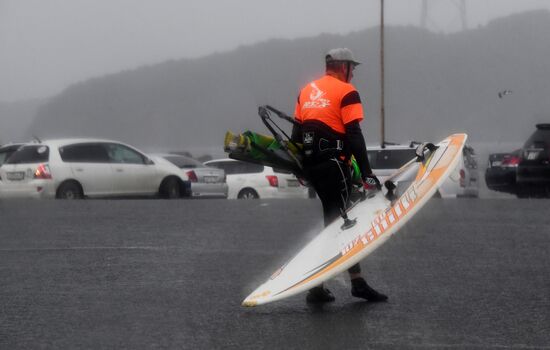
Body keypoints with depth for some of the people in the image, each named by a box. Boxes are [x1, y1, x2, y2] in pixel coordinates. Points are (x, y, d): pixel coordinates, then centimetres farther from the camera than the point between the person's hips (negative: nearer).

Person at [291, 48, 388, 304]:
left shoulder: (307, 91, 17)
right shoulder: (346, 91, -4)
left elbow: (296, 132, 17)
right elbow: (354, 136, -12)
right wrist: (366, 173, -12)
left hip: (311, 164, 8)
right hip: (334, 164, -8)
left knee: (334, 218, 12)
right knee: (338, 220, -5)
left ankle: (356, 281, 12)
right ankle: (316, 287, -10)